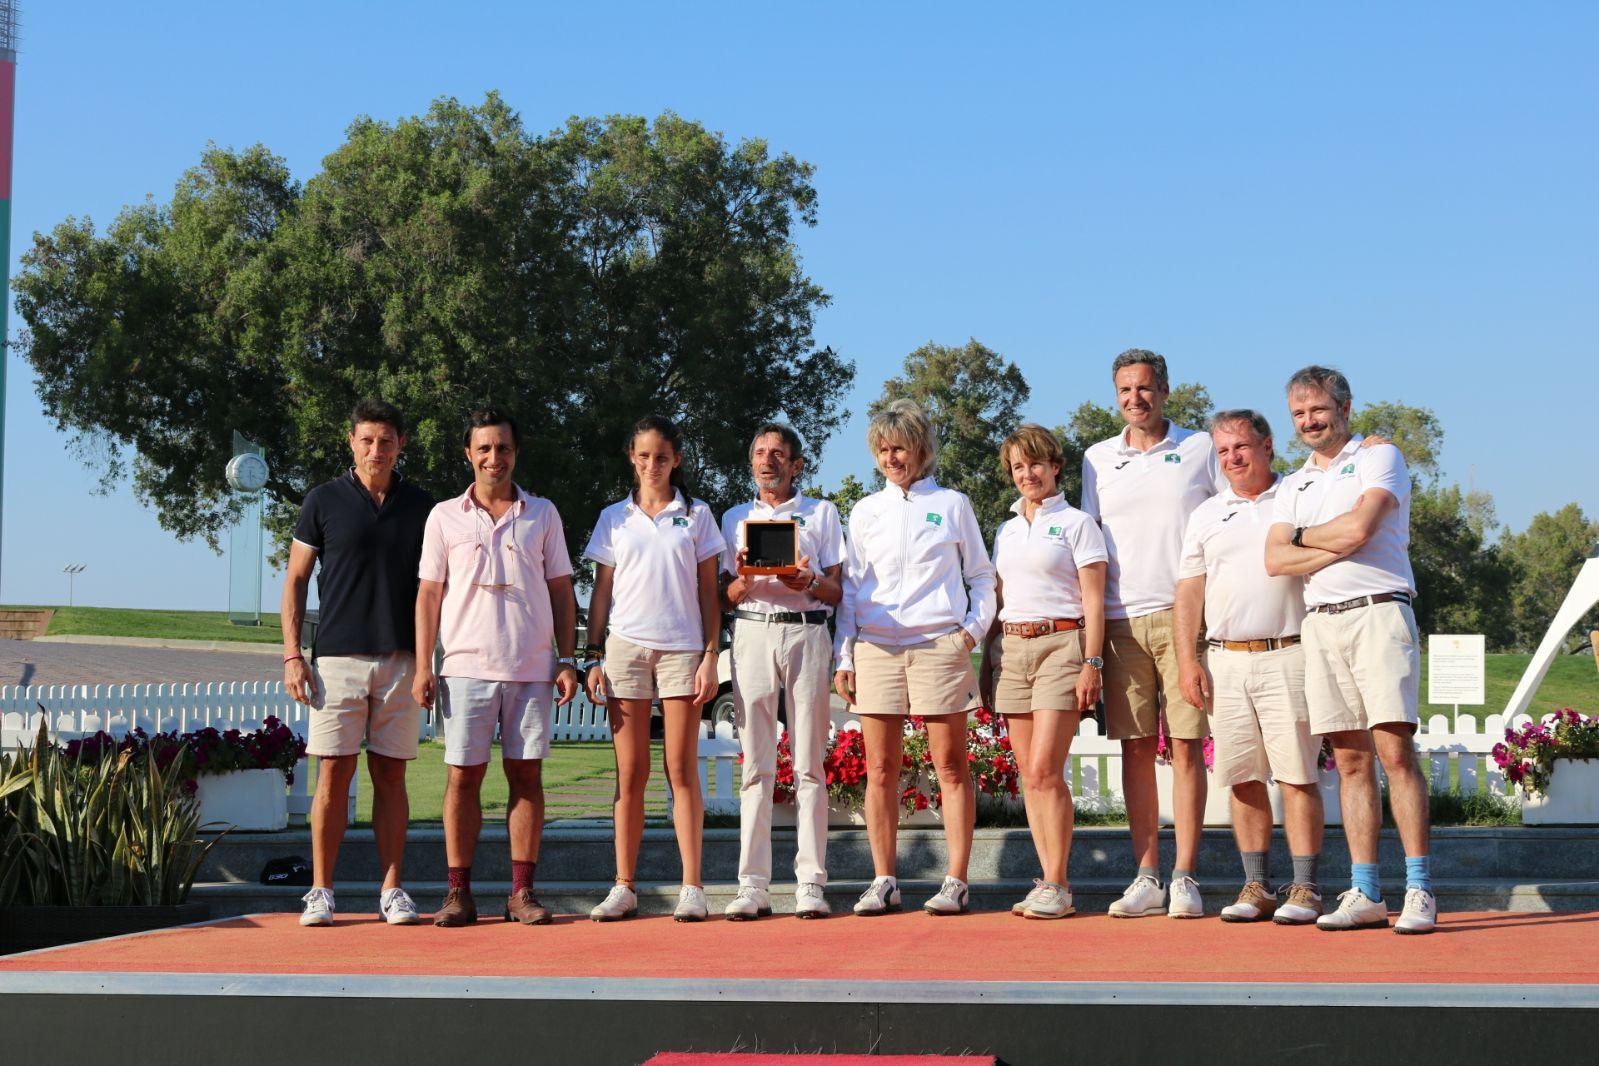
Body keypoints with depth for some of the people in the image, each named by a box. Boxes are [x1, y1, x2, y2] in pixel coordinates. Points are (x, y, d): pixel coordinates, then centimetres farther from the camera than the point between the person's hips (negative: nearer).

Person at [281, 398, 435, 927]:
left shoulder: (420, 504, 9)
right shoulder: (324, 501, 4)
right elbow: (295, 579, 5)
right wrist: (292, 655, -3)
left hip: (401, 660, 2)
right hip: (338, 658, -1)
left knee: (390, 775, 4)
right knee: (334, 774, -2)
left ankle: (392, 889, 8)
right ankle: (321, 890, 5)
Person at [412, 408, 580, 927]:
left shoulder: (542, 514, 10)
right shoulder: (445, 516, 7)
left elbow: (561, 591, 11)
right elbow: (429, 595, 7)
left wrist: (567, 660, 3)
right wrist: (422, 666, 0)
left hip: (532, 669, 1)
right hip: (467, 666, -1)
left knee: (527, 776, 2)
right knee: (464, 777, -1)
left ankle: (522, 892, 7)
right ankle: (459, 893, 5)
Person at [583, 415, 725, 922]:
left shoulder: (696, 516, 7)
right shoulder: (614, 518, 11)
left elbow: (708, 593, 6)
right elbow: (601, 592, 11)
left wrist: (710, 656, -3)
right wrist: (594, 659, 2)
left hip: (682, 650, -1)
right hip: (626, 648, 1)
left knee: (682, 770, -2)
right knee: (630, 772, 1)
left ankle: (692, 887, -1)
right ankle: (624, 888, 4)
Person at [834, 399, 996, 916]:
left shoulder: (952, 505, 10)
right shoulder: (865, 511, 15)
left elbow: (981, 575, 12)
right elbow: (851, 587, 14)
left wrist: (974, 628, -3)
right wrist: (843, 656, 7)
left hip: (940, 645, -2)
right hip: (876, 646, 2)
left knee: (951, 767, -3)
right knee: (880, 771, 1)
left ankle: (956, 882, 0)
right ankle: (883, 881, 7)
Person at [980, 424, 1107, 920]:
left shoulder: (1076, 523, 1)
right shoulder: (1006, 531, 18)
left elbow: (1093, 601, -4)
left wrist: (1091, 664, -13)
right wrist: (987, 663, 15)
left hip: (1060, 645, -6)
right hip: (1011, 649, 6)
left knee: (1045, 771, -14)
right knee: (1029, 775, 3)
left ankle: (1056, 884, -8)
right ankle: (1052, 884, 7)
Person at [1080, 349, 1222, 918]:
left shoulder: (1202, 449, 6)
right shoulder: (1097, 459, 14)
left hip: (1185, 615, -2)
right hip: (1121, 620, 3)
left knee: (1186, 744, -4)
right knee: (1136, 747, 3)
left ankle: (1185, 878, 0)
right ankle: (1146, 877, 8)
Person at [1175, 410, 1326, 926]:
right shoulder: (1206, 515, 15)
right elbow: (1189, 591, 12)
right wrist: (1187, 660, 3)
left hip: (1287, 655, -3)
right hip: (1225, 658, 3)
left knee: (1297, 775, -6)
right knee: (1243, 777, 4)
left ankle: (1305, 889, -1)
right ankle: (1257, 887, 12)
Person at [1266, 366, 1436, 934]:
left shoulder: (1380, 458, 5)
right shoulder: (1292, 486, 21)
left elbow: (1358, 527, -12)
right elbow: (1274, 560, 6)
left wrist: (1301, 535, 5)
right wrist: (1339, 545, -6)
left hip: (1378, 612, -5)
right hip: (1321, 624, 5)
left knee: (1395, 751, -12)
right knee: (1350, 760, 4)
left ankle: (1419, 892, -11)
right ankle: (1365, 894, 5)